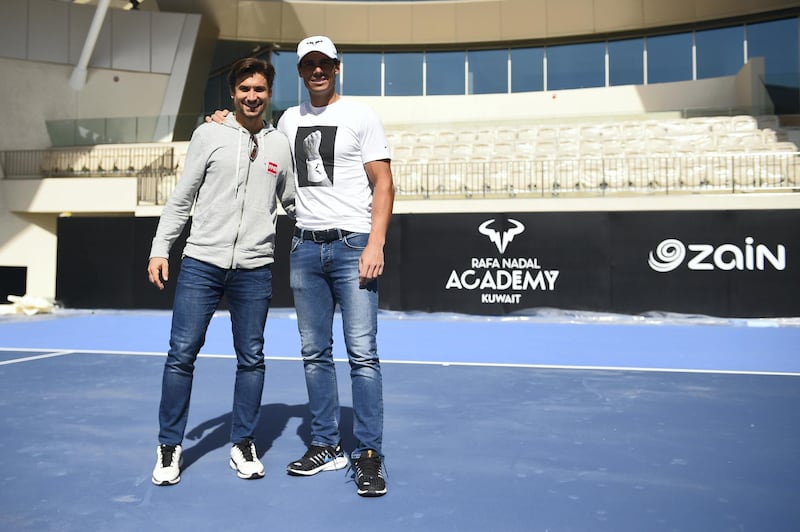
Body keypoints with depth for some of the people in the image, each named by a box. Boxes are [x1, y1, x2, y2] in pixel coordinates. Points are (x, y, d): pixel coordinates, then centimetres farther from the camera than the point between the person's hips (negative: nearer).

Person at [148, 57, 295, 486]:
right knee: (181, 354, 0)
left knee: (251, 358, 7)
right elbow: (181, 198, 7)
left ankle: (243, 444, 22)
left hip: (255, 269, 1)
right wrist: (160, 248, 2)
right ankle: (170, 446, 17)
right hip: (201, 263, -1)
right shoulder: (208, 135, 5)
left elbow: (291, 203, 17)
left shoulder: (280, 144, 9)